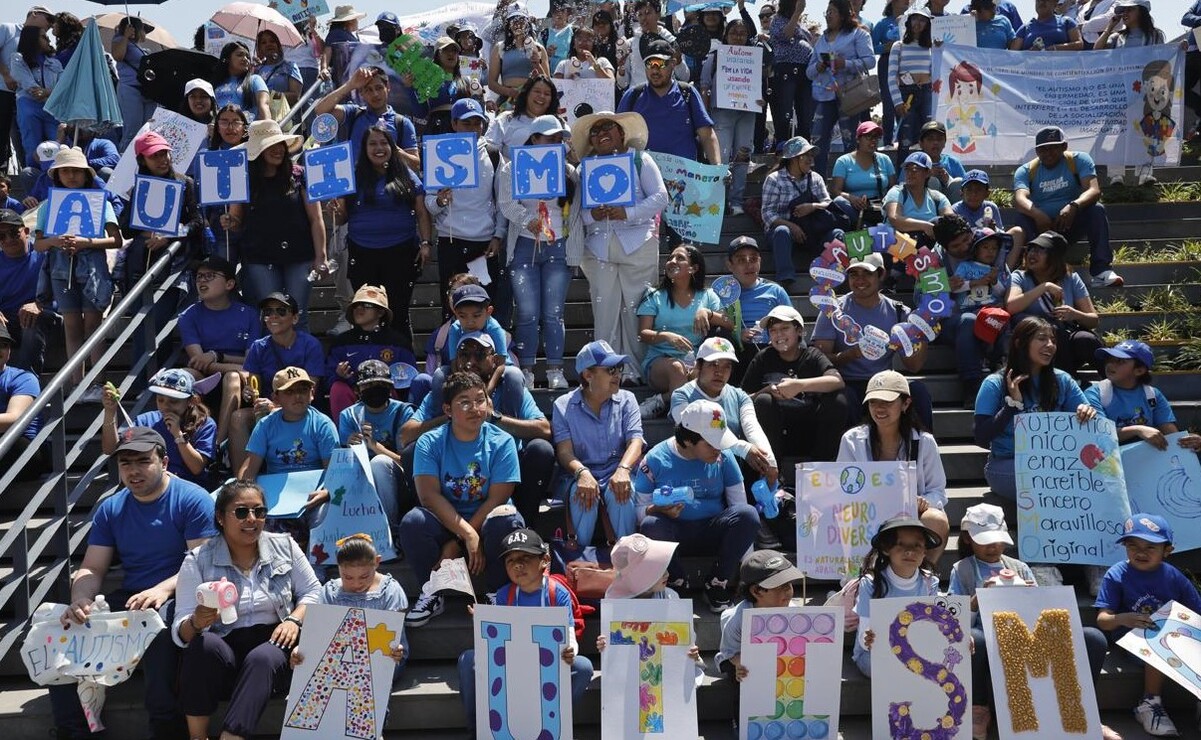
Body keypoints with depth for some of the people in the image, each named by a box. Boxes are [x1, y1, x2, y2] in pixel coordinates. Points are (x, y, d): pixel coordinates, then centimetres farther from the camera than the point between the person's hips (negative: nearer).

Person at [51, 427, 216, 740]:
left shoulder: (193, 499, -5)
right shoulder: (110, 509, 13)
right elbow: (92, 569, 9)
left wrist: (163, 590, -30)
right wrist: (81, 599, -15)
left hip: (176, 597, -6)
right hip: (128, 598, 6)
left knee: (158, 632, -39)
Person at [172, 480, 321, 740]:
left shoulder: (284, 546, 9)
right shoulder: (198, 561, 3)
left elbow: (313, 592, 13)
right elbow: (180, 630, -2)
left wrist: (294, 620, -8)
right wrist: (196, 623, -26)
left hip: (274, 644, 0)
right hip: (224, 652, 0)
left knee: (262, 658, -35)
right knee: (203, 644, -34)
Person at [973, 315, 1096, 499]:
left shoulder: (1062, 380, 9)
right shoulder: (995, 384, -3)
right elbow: (981, 437, -10)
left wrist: (1088, 413, -13)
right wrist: (1013, 403, -16)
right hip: (1006, 465, -4)